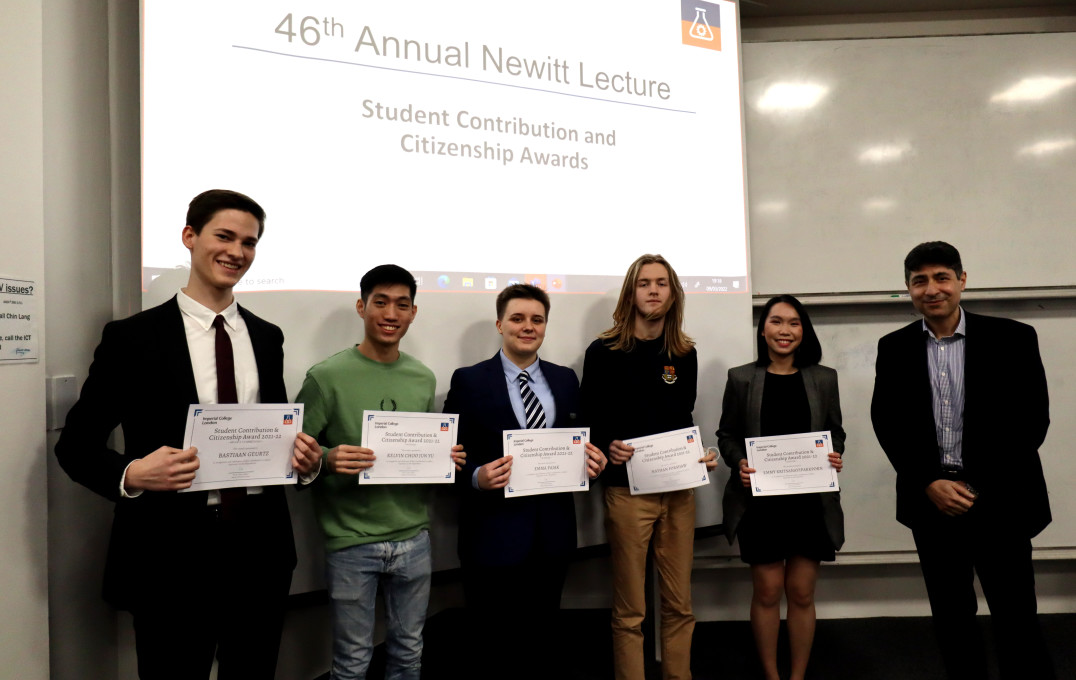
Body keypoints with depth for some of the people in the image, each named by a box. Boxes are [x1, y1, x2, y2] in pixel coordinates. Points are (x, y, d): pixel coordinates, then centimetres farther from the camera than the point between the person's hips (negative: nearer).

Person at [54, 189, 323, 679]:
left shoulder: (267, 338, 9)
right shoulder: (132, 337, -5)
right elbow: (75, 443, -2)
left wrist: (304, 458, -6)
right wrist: (132, 473, -21)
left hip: (260, 546, 4)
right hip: (171, 550, -4)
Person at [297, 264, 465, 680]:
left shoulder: (424, 379, 6)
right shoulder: (326, 377, -9)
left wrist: (446, 459, -5)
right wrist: (328, 459, -26)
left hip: (413, 537, 4)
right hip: (351, 542, -4)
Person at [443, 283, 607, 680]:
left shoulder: (565, 379, 10)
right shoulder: (469, 381, -3)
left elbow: (577, 442, 14)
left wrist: (591, 461, -8)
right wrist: (476, 476, -24)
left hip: (553, 534, 4)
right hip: (494, 534, -4)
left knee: (540, 640, 16)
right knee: (492, 646, 8)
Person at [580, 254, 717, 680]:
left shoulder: (684, 354, 8)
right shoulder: (604, 351, -5)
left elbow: (683, 420, 14)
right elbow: (589, 421, -2)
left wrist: (701, 457, -2)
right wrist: (609, 447, -21)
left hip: (679, 489, 4)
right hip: (627, 489, -4)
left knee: (679, 604, 12)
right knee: (630, 610, 6)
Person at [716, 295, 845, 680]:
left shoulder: (824, 378, 5)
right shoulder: (741, 378, 0)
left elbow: (836, 432, 10)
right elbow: (727, 435, 3)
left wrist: (835, 456, -10)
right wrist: (739, 463, -16)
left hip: (810, 500, 1)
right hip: (760, 499, -1)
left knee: (801, 593, 8)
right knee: (767, 592, 7)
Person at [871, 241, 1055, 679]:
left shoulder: (1012, 339, -3)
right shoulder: (894, 348, 4)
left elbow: (1031, 420, -5)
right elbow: (886, 423, 3)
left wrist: (979, 488, -11)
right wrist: (930, 484, -8)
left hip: (1000, 502, -2)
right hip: (931, 501, 2)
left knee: (1016, 620, 0)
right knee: (951, 617, 12)